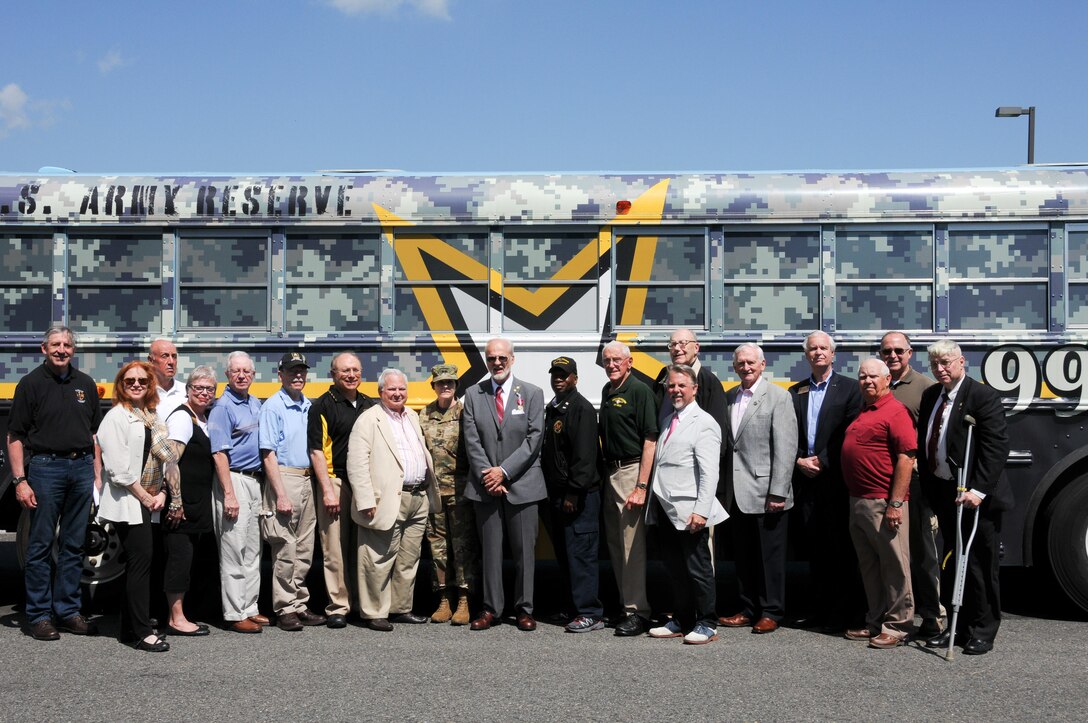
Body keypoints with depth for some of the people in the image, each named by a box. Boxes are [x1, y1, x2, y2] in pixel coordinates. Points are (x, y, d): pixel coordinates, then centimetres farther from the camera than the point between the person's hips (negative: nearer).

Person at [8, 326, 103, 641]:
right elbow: (15, 437, -4)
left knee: (74, 545, 9)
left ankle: (68, 611, 17)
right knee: (41, 545, 0)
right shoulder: (31, 384, -1)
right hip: (45, 467, -4)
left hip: (82, 467, 4)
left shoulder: (85, 384, 13)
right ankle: (38, 615, 8)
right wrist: (20, 480, -11)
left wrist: (97, 475, 10)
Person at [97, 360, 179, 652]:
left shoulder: (152, 417, 15)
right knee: (141, 561, -11)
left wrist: (161, 493, 1)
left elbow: (162, 458, 16)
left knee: (140, 563, 9)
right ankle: (142, 632, -9)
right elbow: (118, 467, -13)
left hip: (150, 502, 7)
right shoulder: (116, 417, -7)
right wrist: (145, 497, -11)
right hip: (127, 502, -7)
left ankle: (131, 626, 16)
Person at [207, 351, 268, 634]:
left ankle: (249, 608, 21)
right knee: (234, 551, -5)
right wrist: (229, 494, -20)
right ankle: (235, 614, 1)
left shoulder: (256, 404, 14)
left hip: (256, 481, 8)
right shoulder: (223, 407, -9)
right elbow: (219, 453, -15)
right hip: (235, 480, -8)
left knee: (253, 551, 13)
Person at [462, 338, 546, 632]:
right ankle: (491, 608, 12)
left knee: (524, 550, 3)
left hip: (522, 484, -1)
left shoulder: (532, 394, 4)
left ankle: (524, 609, 13)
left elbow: (534, 438, -3)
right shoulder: (473, 395, 8)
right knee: (490, 549, 4)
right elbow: (472, 441, 2)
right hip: (485, 486, 1)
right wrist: (486, 475, -9)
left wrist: (504, 471, -11)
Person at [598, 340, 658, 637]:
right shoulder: (607, 391, 14)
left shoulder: (640, 391, -11)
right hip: (610, 473, 8)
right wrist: (605, 474, 13)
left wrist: (641, 486, -22)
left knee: (632, 545, -7)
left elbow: (650, 440, -16)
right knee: (615, 544, 12)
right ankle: (625, 604, 22)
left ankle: (638, 612, -2)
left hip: (632, 471, -8)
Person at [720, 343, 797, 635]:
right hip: (737, 495, 6)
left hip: (765, 493, -6)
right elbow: (727, 445, 13)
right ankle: (749, 610, 22)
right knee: (744, 556, 12)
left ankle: (770, 612, 13)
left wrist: (778, 492, -16)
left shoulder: (778, 397, -6)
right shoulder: (729, 398, 12)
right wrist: (725, 488, 8)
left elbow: (785, 448, -11)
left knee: (770, 556, 3)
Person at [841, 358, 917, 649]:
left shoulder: (895, 412, -11)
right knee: (869, 566, 15)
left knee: (894, 566, -1)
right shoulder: (861, 414, 17)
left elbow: (906, 458, -17)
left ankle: (897, 625, 8)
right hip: (858, 502, 9)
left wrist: (896, 503, -21)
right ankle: (876, 622, 25)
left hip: (883, 504, -9)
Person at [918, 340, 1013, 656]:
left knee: (980, 565, 2)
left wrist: (979, 490, -24)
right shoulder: (930, 396, 10)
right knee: (951, 563, 14)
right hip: (943, 493, 7)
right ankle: (956, 625, 24)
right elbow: (924, 443, 13)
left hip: (975, 496, -7)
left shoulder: (984, 396, -13)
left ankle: (983, 631, 13)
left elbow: (996, 448, -19)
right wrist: (928, 489, 7)